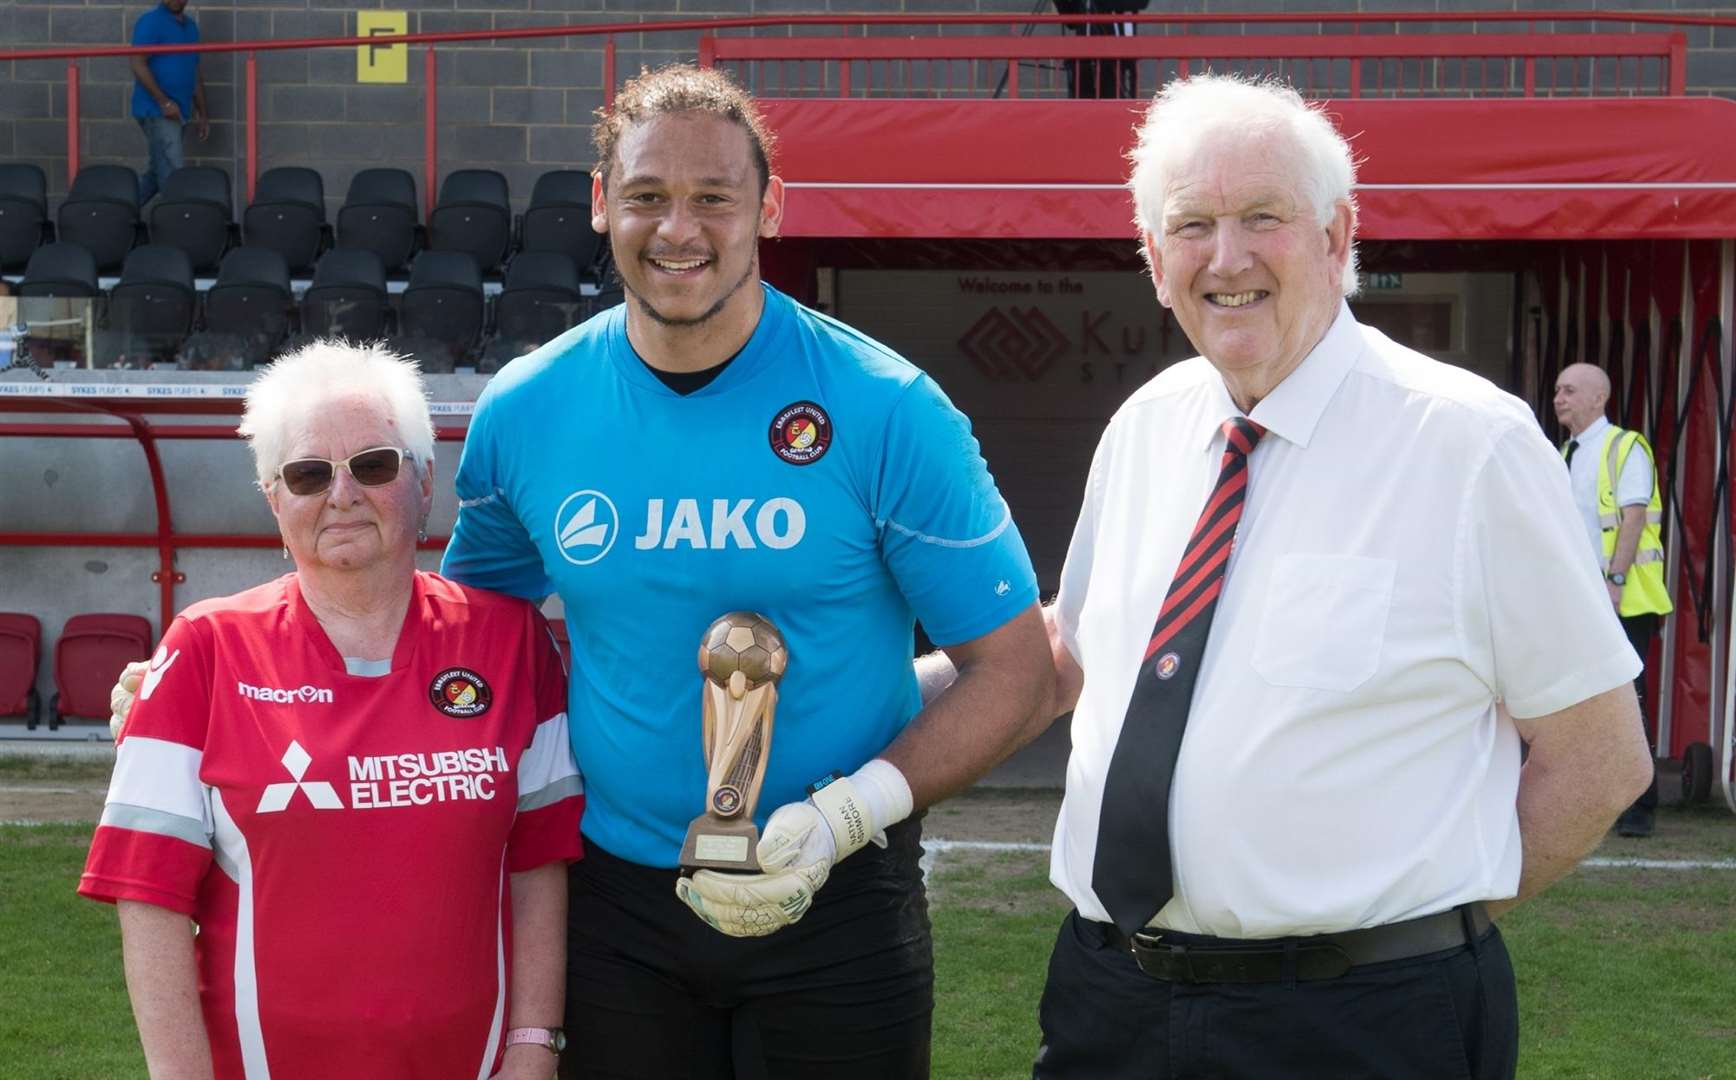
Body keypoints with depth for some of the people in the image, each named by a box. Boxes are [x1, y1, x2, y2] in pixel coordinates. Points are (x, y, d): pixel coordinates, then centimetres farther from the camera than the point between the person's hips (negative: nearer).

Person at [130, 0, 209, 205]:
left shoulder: (190, 26, 15)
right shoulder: (150, 22, -8)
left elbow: (195, 73, 21)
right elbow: (139, 65, -15)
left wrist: (202, 114, 18)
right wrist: (164, 102, -19)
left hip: (179, 112, 8)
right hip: (156, 112, -8)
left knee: (155, 174, 11)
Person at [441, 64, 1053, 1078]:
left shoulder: (884, 411, -13)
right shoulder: (524, 413, -3)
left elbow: (1014, 669, -9)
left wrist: (847, 815, -21)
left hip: (838, 901, -2)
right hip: (612, 891, 3)